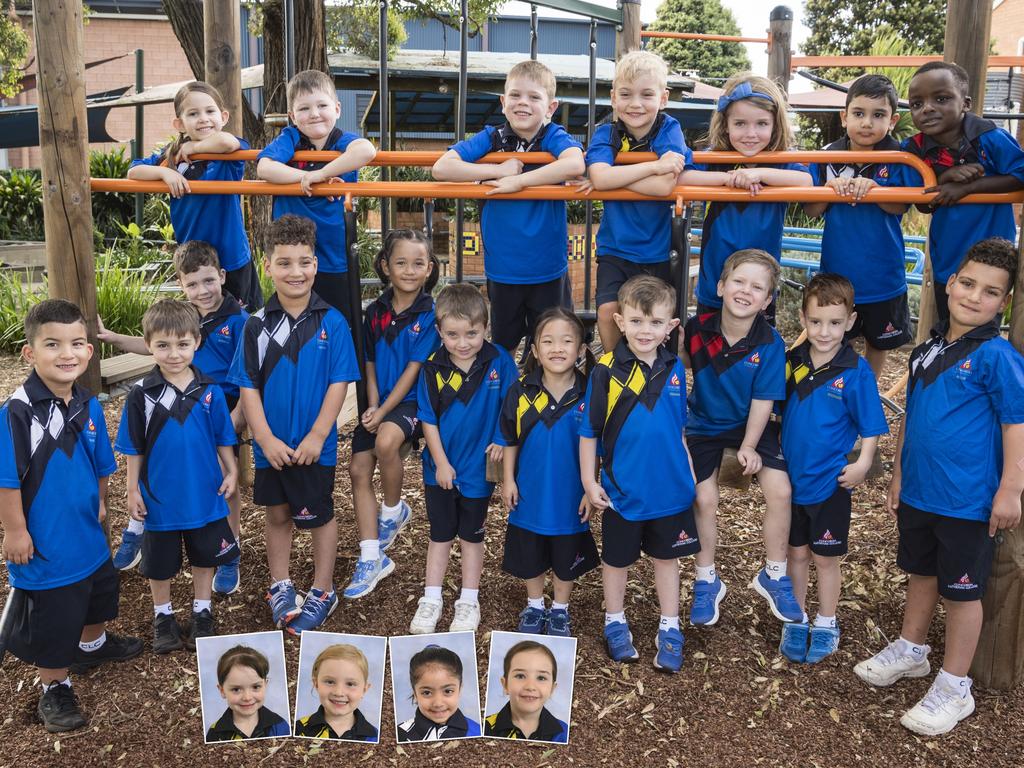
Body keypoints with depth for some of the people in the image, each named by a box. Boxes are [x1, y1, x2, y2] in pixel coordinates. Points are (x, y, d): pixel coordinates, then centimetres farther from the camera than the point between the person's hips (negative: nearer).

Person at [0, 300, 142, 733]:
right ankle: (54, 689, 30)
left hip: (88, 534, 7)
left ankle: (93, 646, 55)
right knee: (51, 619, 7)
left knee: (98, 592, 28)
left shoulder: (89, 407, -3)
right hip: (43, 543, -7)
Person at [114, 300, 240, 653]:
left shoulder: (209, 391, -9)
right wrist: (133, 490, -3)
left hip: (205, 494, 1)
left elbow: (223, 438, 2)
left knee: (205, 556, 16)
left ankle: (202, 612, 35)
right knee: (160, 562, 15)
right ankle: (163, 616, 35)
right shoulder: (141, 395, -11)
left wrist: (231, 472, -2)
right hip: (159, 497, -1)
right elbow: (134, 449, -3)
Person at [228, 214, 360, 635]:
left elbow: (339, 383, -10)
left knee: (319, 515, 12)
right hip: (270, 444, 3)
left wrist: (316, 436, -14)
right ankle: (280, 586, 37)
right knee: (277, 512, 18)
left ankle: (322, 592, 29)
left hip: (314, 445, -2)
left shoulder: (332, 322, -10)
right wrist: (266, 438, -11)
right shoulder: (257, 324, -4)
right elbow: (248, 385, -3)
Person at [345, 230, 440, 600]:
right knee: (358, 469, -3)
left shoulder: (429, 315, -9)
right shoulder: (375, 312, 5)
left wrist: (384, 411, -15)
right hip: (377, 403, 6)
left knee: (386, 441, -34)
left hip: (410, 400, -5)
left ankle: (393, 511, -5)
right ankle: (371, 559, 6)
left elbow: (413, 370, -12)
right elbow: (370, 365, 9)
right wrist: (372, 405, -6)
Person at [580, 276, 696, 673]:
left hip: (670, 488, 3)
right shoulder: (607, 370, -16)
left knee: (666, 557, 18)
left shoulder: (674, 369, -5)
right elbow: (588, 431, -9)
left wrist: (690, 473, 8)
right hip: (622, 490, -3)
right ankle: (615, 623, 37)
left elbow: (678, 428, 7)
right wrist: (589, 481, -8)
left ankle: (670, 629, 34)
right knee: (617, 559, 16)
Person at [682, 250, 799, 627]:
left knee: (780, 491, -13)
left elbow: (763, 399, -14)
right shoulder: (697, 329, -17)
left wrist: (749, 446, -17)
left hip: (750, 423, 0)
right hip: (704, 423, 0)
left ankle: (773, 576, 10)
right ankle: (707, 580, 19)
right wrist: (674, 345, -16)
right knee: (704, 500, -5)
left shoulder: (769, 344, -18)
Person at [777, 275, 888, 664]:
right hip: (792, 476, 3)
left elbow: (870, 426, -8)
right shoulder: (792, 362, -4)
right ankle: (795, 621, 32)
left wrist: (862, 464, -19)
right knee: (797, 553, 16)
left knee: (825, 557, 11)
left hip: (831, 482, -3)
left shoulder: (856, 371, -14)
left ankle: (826, 626, 30)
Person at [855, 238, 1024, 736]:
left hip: (968, 501, -6)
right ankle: (910, 650, 42)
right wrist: (898, 474, 16)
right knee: (921, 572, 23)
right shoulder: (927, 350, 5)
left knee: (961, 590, 7)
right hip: (918, 491, 6)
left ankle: (954, 688, 22)